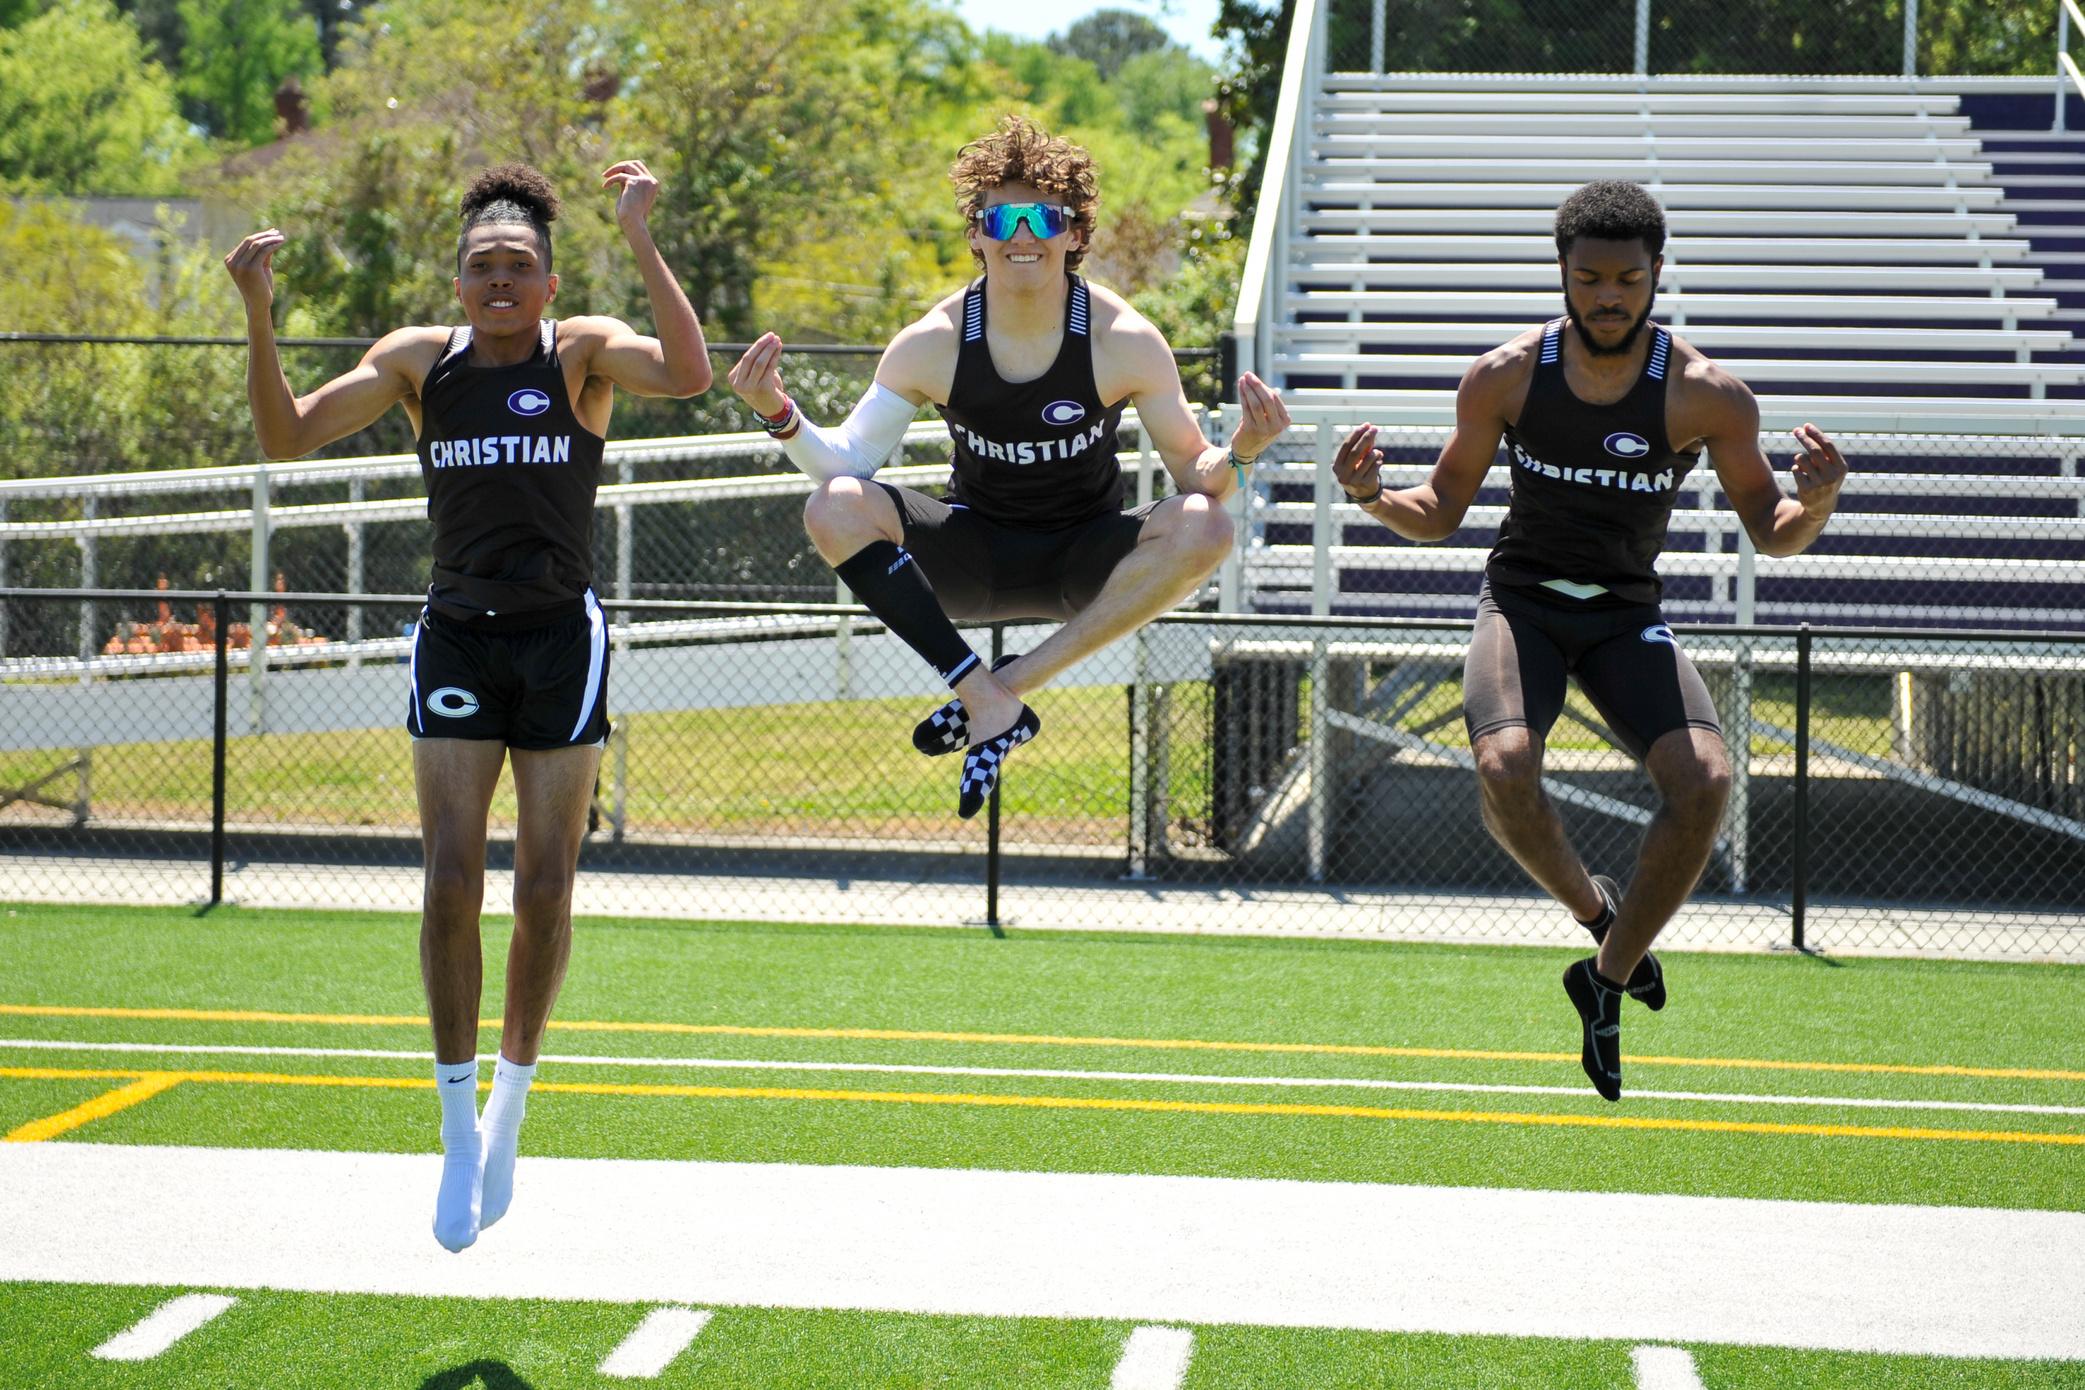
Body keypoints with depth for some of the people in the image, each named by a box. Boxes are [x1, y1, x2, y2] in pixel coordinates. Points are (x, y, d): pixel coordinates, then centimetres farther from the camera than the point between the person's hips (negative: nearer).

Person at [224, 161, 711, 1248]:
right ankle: (458, 1129, 7)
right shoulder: (418, 361, 4)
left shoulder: (583, 354, -2)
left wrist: (639, 239, -26)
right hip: (456, 639, 1)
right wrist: (258, 315, -12)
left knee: (544, 893, 1)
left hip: (560, 639, -1)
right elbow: (287, 436, 0)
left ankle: (510, 1104, 22)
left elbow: (687, 375, -22)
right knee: (451, 885, -6)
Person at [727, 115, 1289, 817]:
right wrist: (781, 417, -26)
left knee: (1203, 527, -32)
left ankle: (1017, 679, -25)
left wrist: (1241, 452, -31)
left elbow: (1194, 473, -9)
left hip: (1084, 567, -1)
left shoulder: (1124, 341, -15)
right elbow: (848, 461, -7)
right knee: (834, 508, -27)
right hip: (973, 561, 1)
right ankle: (987, 701, -30)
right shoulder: (933, 343, -12)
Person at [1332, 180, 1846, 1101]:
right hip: (1522, 600, 0)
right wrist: (1374, 498, -19)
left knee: (1704, 782, -23)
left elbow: (1768, 531, -3)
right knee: (1504, 765, -30)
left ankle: (1608, 979, -1)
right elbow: (1441, 512, 3)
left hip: (1628, 616, 0)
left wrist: (1815, 506, -26)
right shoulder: (1504, 378, -8)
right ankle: (1595, 911, 1)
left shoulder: (1707, 395, -12)